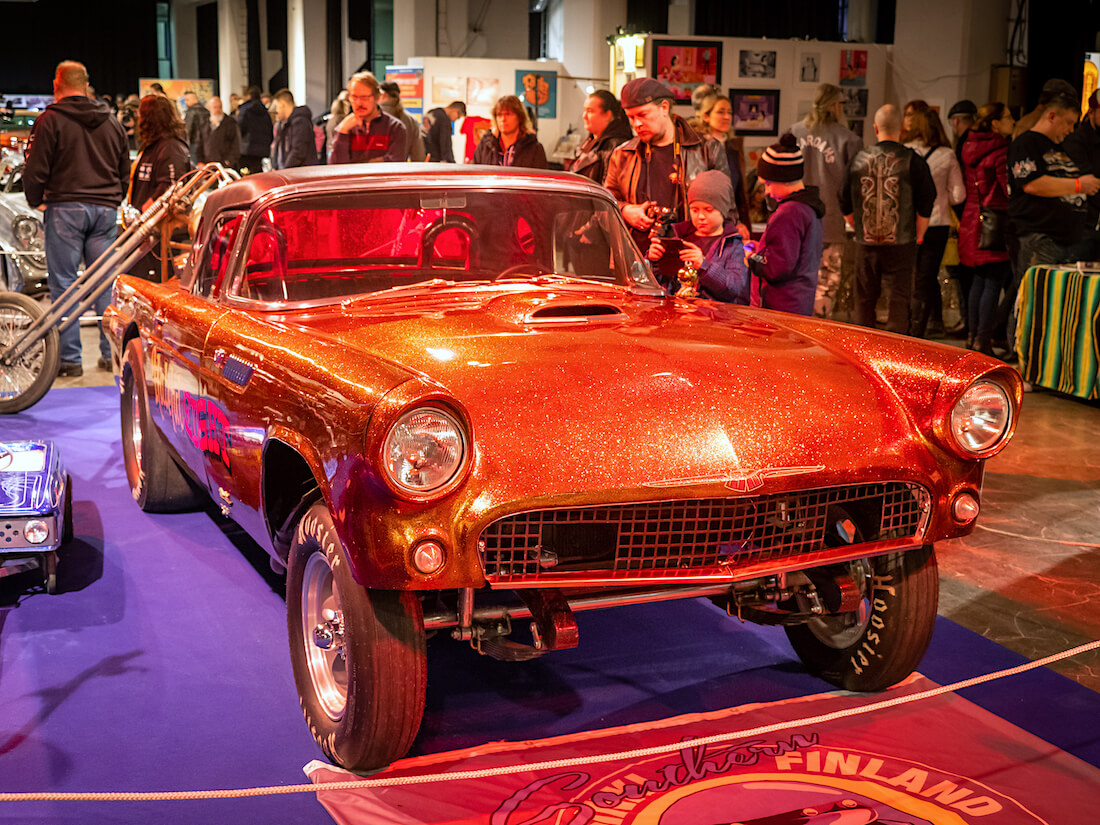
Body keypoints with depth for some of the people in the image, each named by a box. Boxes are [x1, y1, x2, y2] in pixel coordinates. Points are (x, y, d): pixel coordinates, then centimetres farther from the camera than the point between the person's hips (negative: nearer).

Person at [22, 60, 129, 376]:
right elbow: (125, 170, 19)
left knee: (63, 282, 0)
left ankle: (70, 358, 0)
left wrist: (35, 201, 10)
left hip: (65, 208, -5)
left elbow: (35, 170, -6)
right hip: (106, 208, 5)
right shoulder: (112, 122, 13)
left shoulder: (50, 120, -4)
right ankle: (112, 353, 9)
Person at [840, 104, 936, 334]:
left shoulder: (858, 159, 2)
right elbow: (925, 207, -3)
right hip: (901, 244, -2)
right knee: (899, 300, 2)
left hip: (865, 245, 2)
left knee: (864, 300, 12)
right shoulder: (912, 161, -5)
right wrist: (918, 236, 11)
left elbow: (846, 207, 7)